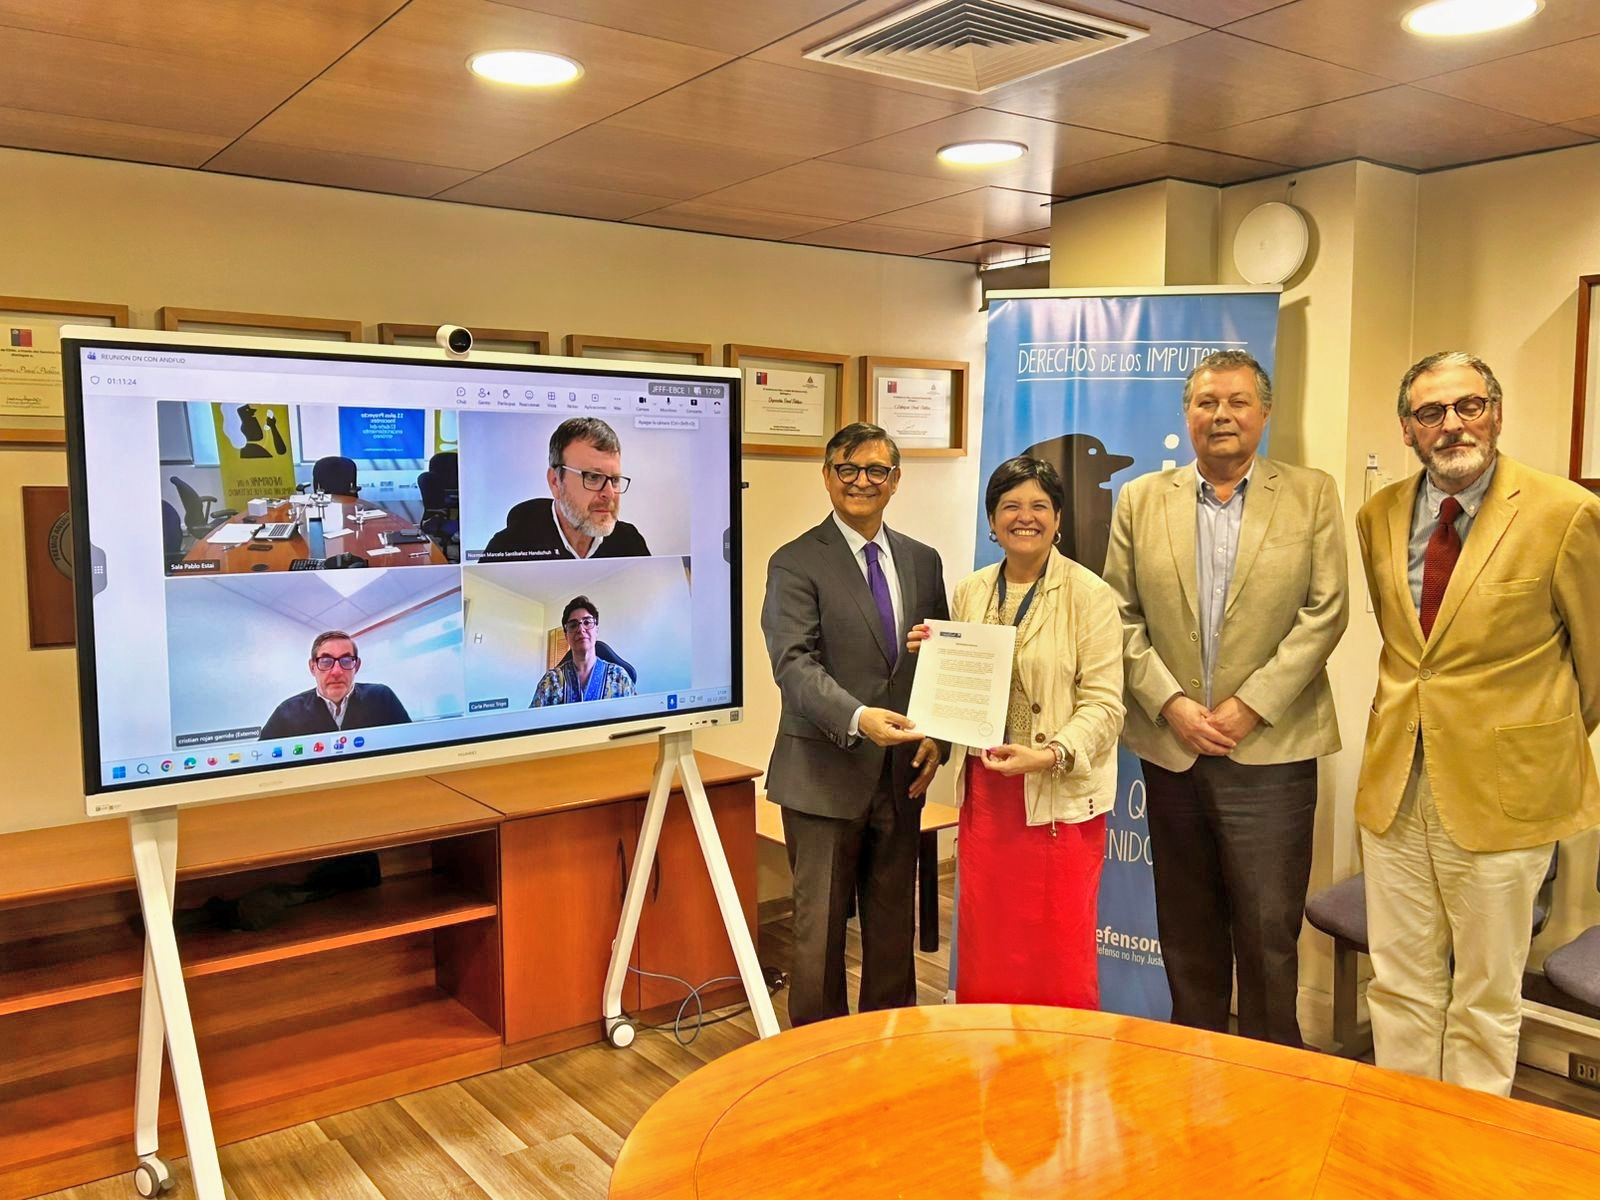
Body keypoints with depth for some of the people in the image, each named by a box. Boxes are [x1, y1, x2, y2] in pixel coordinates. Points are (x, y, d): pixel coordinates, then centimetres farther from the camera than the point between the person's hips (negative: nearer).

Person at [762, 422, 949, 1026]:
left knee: (894, 925, 16)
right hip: (826, 774, -5)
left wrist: (938, 737, -2)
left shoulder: (923, 562, 11)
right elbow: (794, 664, -17)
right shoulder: (795, 564, -6)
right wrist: (858, 718, -33)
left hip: (901, 774, 5)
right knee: (819, 928, 5)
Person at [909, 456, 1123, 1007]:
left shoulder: (1089, 594, -5)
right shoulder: (969, 592, 10)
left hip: (1061, 794, -4)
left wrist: (1050, 754, -24)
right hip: (985, 790, 5)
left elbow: (1103, 703, -9)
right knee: (984, 948, 11)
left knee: (1060, 951, 4)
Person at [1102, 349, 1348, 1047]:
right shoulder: (1142, 500, 7)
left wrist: (1250, 707, -11)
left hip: (1269, 749, -2)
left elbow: (1325, 613, -4)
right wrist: (1169, 703, -8)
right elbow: (1122, 615, 3)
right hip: (1170, 747, 2)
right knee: (1186, 932, 14)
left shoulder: (1311, 496, 2)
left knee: (1268, 932, 2)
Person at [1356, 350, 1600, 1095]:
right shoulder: (1379, 517, 4)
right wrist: (1410, 714, 14)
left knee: (1487, 994, 10)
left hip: (1501, 785, -4)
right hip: (1395, 781, 4)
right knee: (1399, 980, 14)